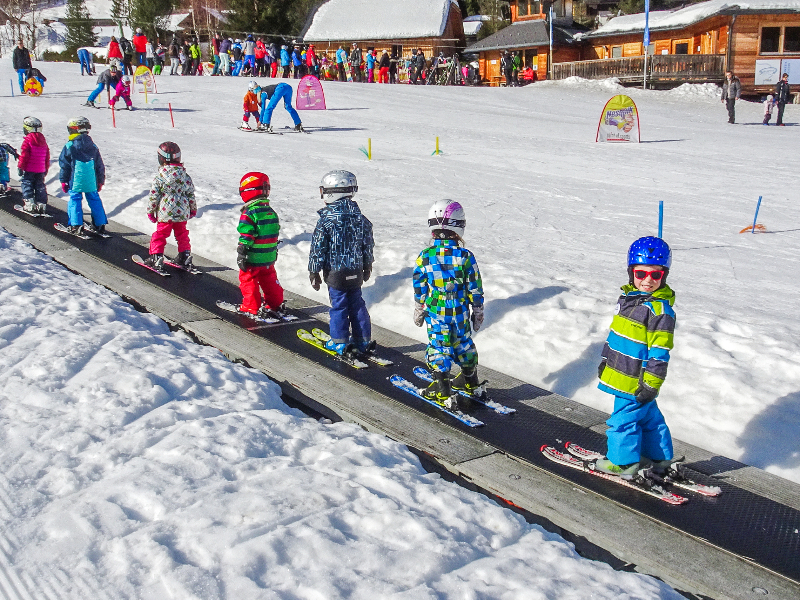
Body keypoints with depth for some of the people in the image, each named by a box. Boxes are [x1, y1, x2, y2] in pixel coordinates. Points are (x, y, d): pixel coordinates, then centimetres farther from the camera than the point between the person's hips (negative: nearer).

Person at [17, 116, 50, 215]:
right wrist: (46, 168, 23)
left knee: (26, 185, 1)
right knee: (40, 186, 10)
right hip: (41, 170, 6)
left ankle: (30, 204, -5)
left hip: (29, 169, -6)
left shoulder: (27, 140, -11)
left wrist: (20, 167, -7)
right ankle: (41, 205, 9)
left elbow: (24, 156, -14)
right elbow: (47, 156, 15)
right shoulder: (43, 140, 10)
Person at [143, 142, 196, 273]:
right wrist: (193, 209, 19)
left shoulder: (159, 177, -12)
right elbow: (191, 194, 5)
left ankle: (156, 258, 8)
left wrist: (150, 211, 4)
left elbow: (153, 196, -7)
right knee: (182, 234, 18)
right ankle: (185, 258, 21)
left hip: (165, 213, -3)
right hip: (182, 213, 3)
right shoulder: (185, 176, -2)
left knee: (160, 234, 8)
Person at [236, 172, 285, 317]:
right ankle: (275, 304, 26)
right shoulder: (271, 212, 7)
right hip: (269, 257, 7)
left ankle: (251, 308, 12)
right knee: (269, 280, 19)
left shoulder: (249, 213, -17)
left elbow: (246, 237, -19)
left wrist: (241, 255, -13)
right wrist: (274, 251, 24)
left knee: (248, 280, 7)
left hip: (253, 258, -7)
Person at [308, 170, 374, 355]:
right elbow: (368, 245, 9)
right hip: (356, 272, 5)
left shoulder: (326, 221, -15)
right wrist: (367, 267, 22)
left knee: (339, 306, 4)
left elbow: (318, 249, -11)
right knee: (357, 304, 15)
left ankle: (339, 342, 11)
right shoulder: (361, 219, 0)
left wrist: (314, 272, -1)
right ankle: (363, 340, 21)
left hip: (335, 272, -5)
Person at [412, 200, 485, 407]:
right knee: (463, 344, 18)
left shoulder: (425, 256, -10)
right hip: (460, 313, 2)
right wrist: (477, 312, 9)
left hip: (436, 313, -1)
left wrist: (418, 311, 12)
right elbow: (475, 288, -4)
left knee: (438, 347, 6)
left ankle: (443, 392, 6)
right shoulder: (465, 256, -11)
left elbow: (419, 288, -2)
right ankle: (471, 382, 33)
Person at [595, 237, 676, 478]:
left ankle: (622, 461, 18)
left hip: (637, 380, -9)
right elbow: (616, 332, 19)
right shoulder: (628, 297, 7)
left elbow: (659, 352, -20)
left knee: (624, 418, 2)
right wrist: (606, 359, 24)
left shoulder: (660, 309, -20)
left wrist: (651, 384, -21)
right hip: (622, 374, 9)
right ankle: (660, 458, 35)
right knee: (648, 416, 21)